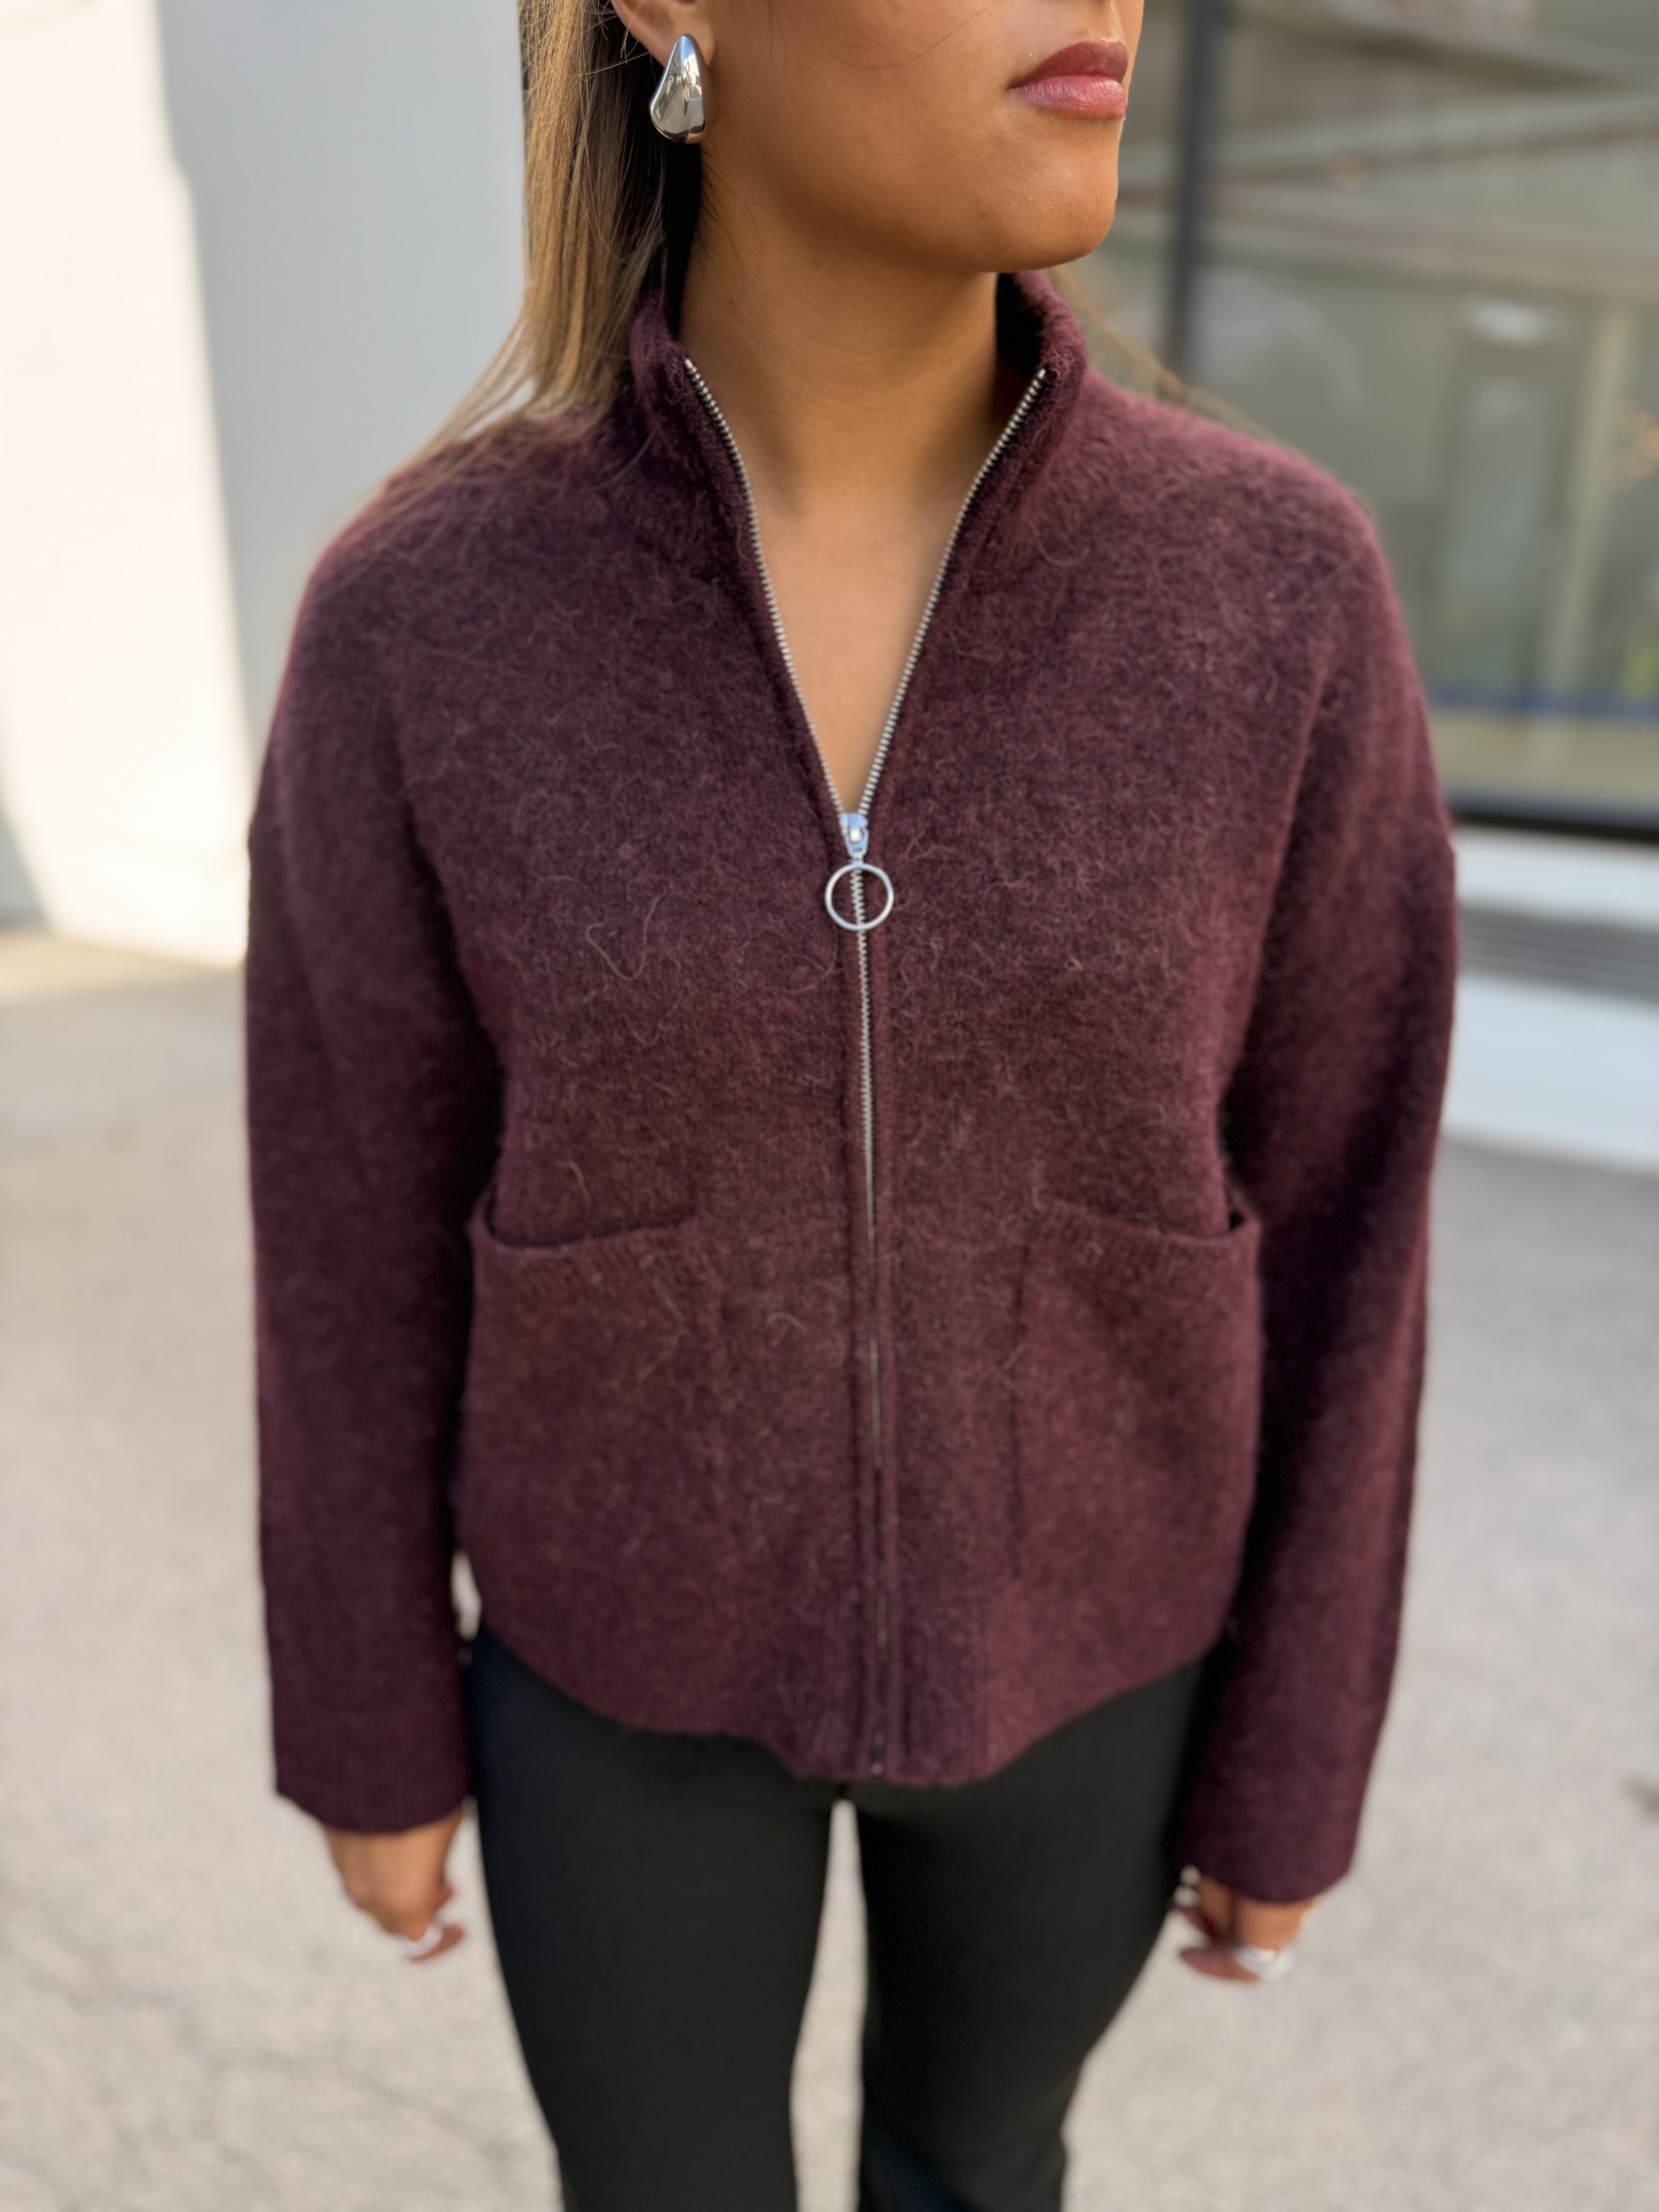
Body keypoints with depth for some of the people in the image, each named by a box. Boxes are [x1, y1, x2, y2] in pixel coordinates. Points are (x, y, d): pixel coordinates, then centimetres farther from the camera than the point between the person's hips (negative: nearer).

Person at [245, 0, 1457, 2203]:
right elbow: (359, 1229, -8)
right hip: (643, 1626, -1)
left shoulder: (1277, 591, -17)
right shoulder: (418, 622, -18)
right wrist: (366, 1734, 3)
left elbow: (1328, 1220, -9)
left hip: (1062, 1621, 2)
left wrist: (1294, 1758, 1)